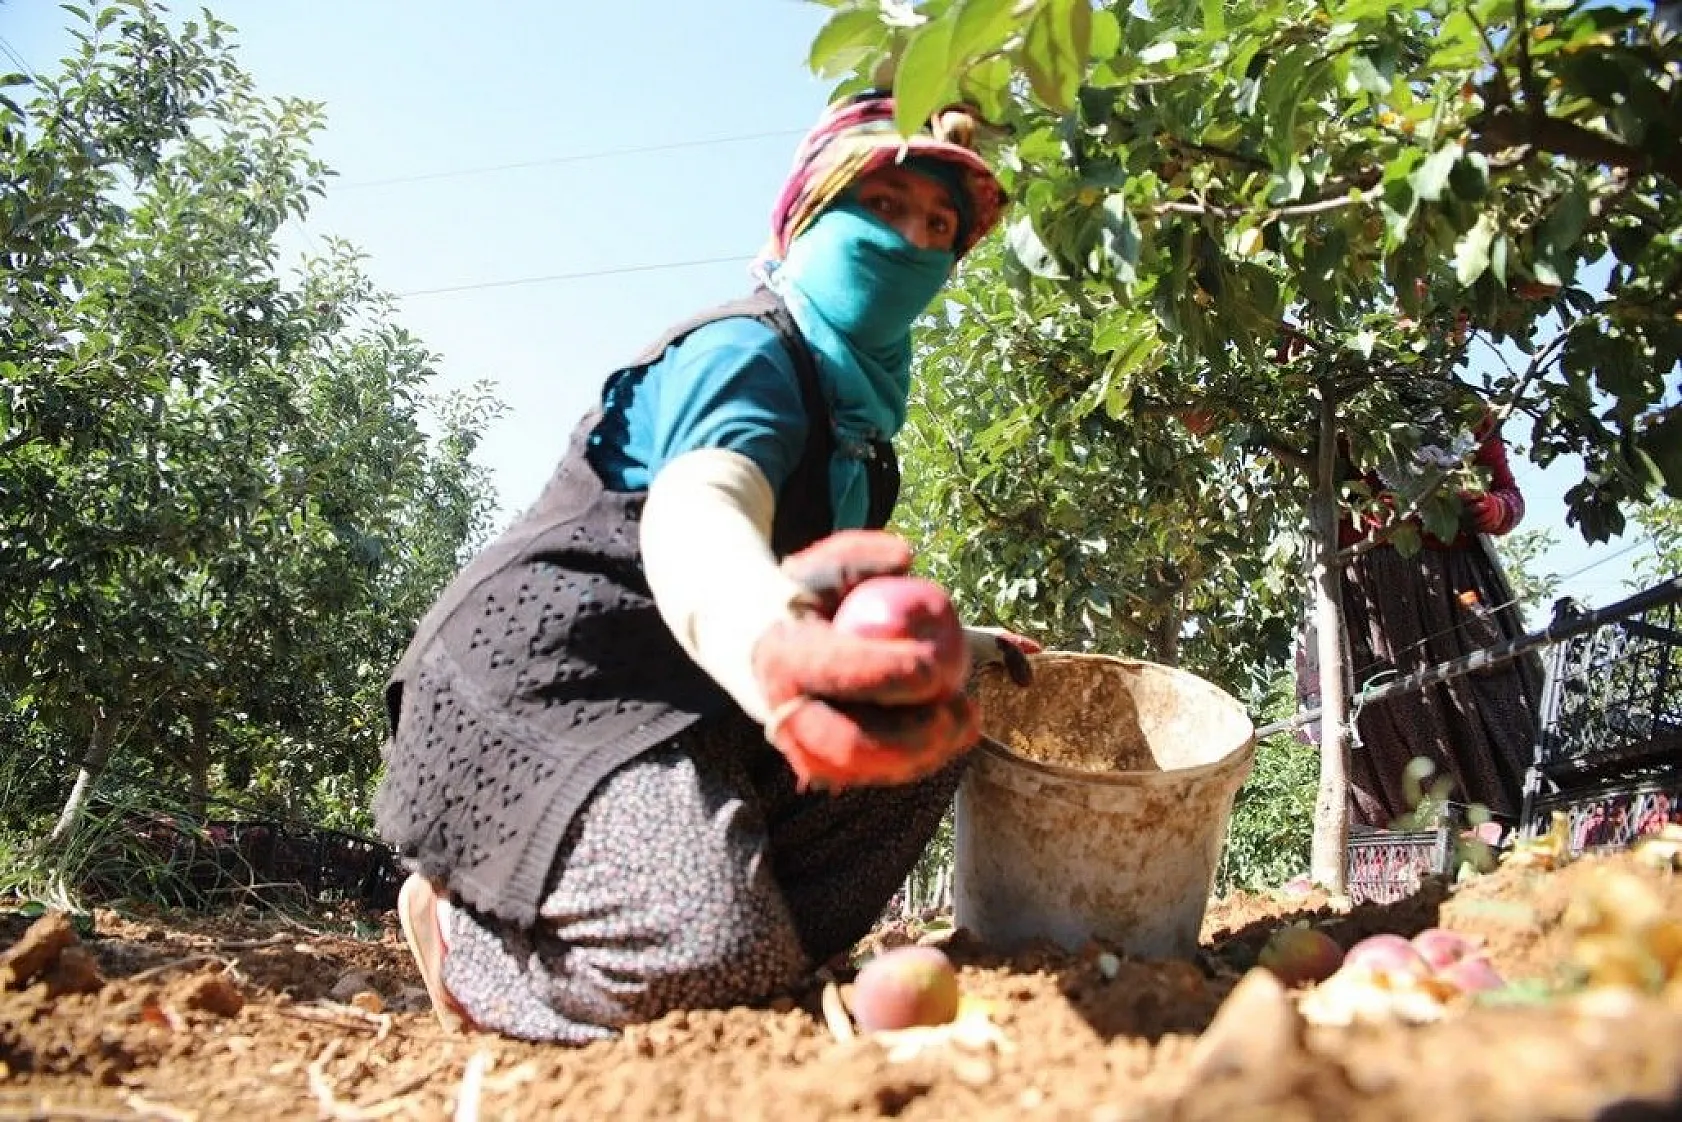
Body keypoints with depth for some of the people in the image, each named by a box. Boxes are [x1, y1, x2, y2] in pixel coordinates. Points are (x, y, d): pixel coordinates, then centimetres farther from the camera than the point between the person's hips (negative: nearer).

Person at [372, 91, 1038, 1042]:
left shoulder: (852, 402, 16)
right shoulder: (748, 352, -13)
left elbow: (834, 591, 29)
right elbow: (690, 511, -37)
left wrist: (967, 647, 20)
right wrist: (763, 634, -60)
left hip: (677, 705, 9)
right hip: (543, 684, -9)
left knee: (934, 724, -1)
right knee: (716, 955, -30)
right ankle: (466, 930, 1)